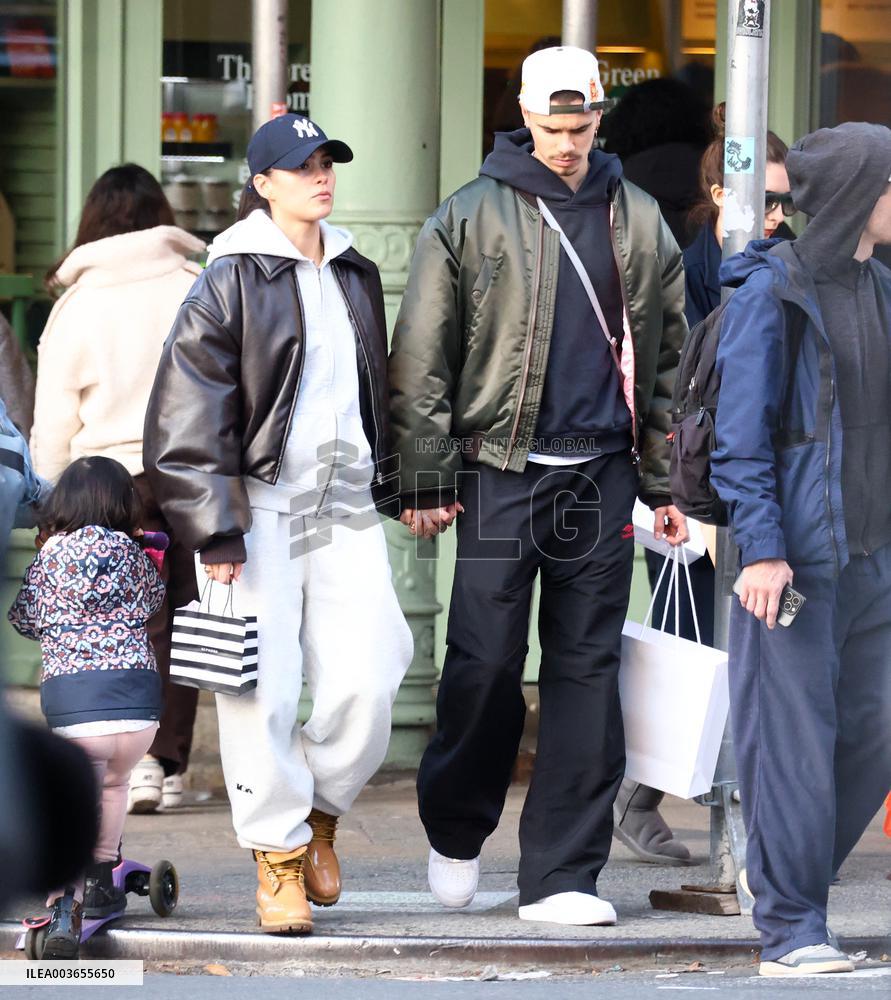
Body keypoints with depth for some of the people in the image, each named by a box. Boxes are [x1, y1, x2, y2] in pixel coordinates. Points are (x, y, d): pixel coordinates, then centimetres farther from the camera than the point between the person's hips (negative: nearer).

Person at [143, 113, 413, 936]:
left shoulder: (356, 275, 14)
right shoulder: (232, 279, -5)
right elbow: (190, 412, -8)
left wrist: (385, 482, 22)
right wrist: (213, 527, -12)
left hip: (346, 504, 5)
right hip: (260, 504, -5)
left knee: (366, 681, -6)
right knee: (264, 689, -6)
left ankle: (322, 811, 19)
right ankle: (278, 854, 6)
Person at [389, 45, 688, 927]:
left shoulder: (638, 225, 11)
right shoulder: (469, 219, 1)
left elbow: (667, 357, 16)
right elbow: (419, 359, 1)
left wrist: (666, 485, 12)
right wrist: (424, 480, -5)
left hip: (601, 475, 3)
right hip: (500, 468, -3)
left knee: (587, 670, 1)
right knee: (484, 662, -4)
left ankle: (562, 875, 4)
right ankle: (455, 835, 20)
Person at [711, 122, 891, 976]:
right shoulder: (771, 291, -9)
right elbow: (740, 432, -11)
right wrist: (760, 545, -17)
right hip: (794, 553, -7)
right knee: (794, 736, -4)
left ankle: (789, 882, 22)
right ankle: (788, 931, 2)